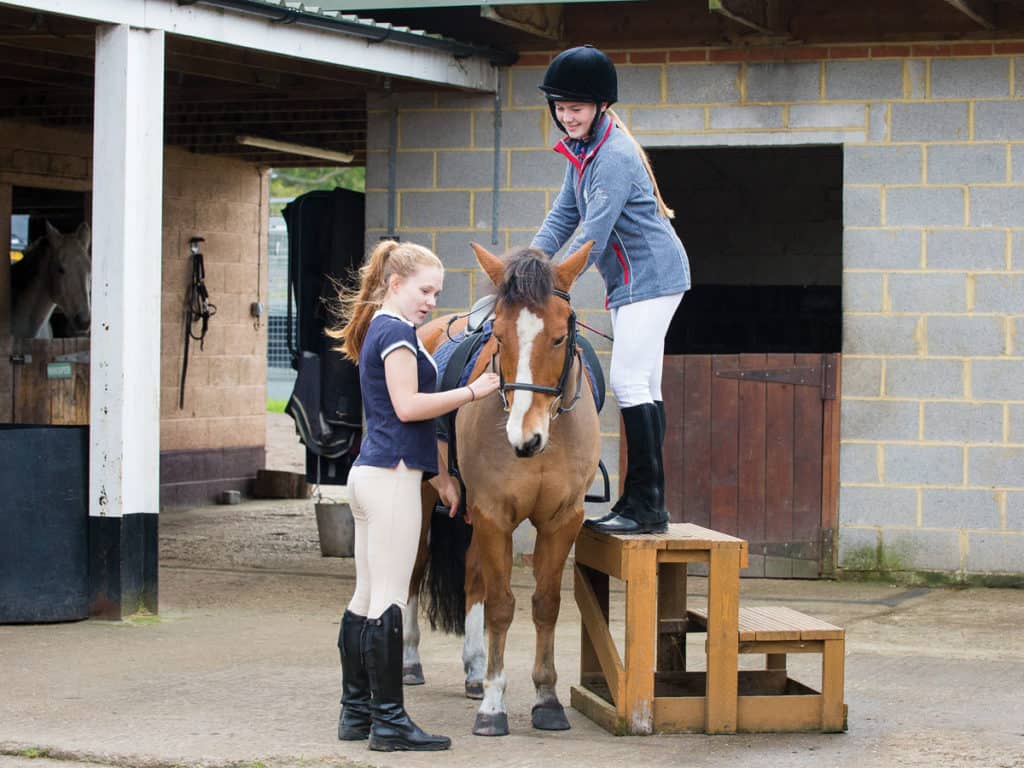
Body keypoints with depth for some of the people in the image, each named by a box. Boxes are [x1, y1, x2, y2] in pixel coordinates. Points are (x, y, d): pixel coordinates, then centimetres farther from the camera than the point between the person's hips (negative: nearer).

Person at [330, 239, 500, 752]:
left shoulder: (379, 331, 20)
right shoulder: (397, 332, -11)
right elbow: (407, 406, -19)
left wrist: (436, 473, 25)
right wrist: (473, 391, -15)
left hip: (370, 475, 10)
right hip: (392, 478, -10)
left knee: (366, 600, 12)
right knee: (388, 603, -8)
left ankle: (356, 712, 17)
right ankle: (389, 722, -7)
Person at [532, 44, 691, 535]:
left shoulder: (615, 157, -21)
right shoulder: (581, 150, 9)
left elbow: (593, 237, -25)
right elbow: (564, 216, 12)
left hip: (651, 275, -10)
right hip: (629, 280, 10)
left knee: (629, 380, -14)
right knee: (644, 386, 10)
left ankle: (645, 506, -14)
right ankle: (648, 503, 13)